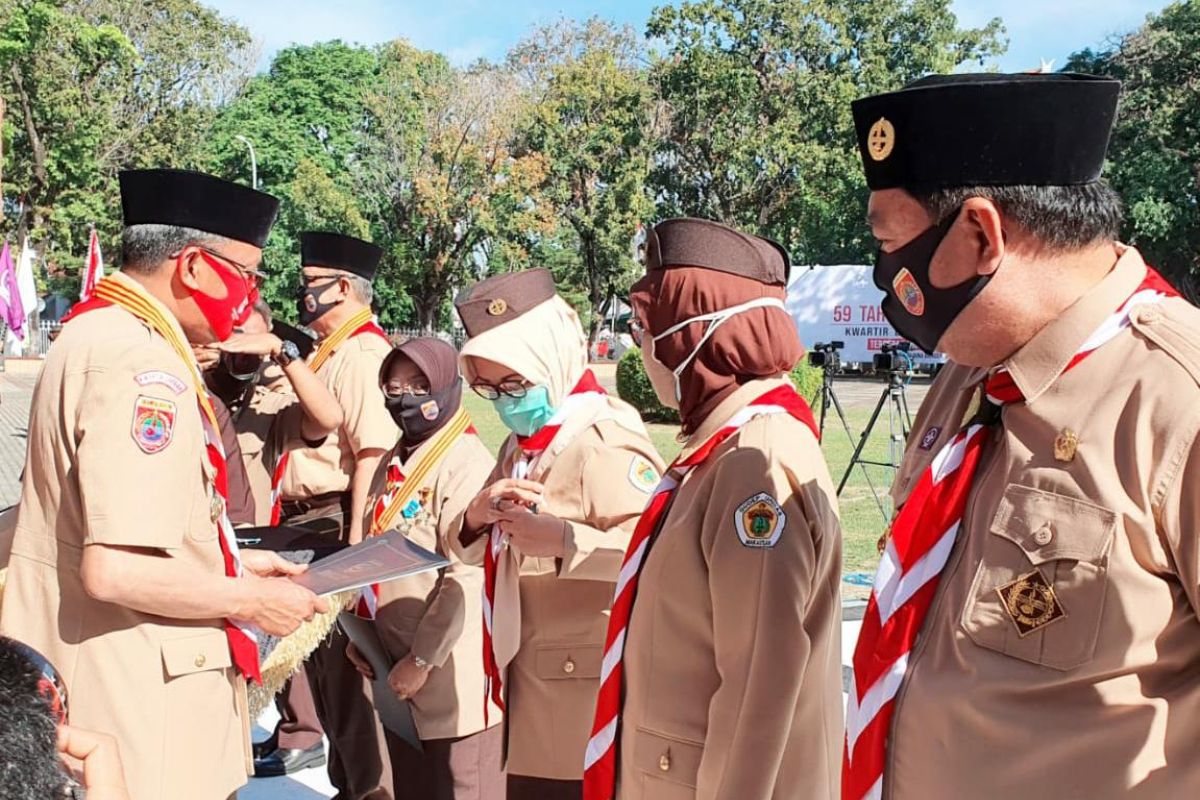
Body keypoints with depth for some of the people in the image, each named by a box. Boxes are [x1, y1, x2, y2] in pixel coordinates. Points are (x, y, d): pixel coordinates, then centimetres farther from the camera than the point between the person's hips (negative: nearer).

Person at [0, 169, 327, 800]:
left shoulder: (98, 330, 9)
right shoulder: (140, 364, -23)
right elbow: (117, 570, -29)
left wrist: (227, 561, 15)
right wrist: (248, 599, -15)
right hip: (135, 703, -10)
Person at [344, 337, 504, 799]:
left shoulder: (467, 462, -16)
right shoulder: (393, 463, 11)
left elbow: (466, 579, -21)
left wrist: (423, 659, -17)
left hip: (450, 672, -8)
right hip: (394, 667, 8)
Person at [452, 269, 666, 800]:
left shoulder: (603, 440, -16)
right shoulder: (522, 443, 13)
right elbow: (476, 551, 14)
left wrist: (563, 541, -36)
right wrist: (478, 517, -7)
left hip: (587, 683, -9)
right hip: (531, 679, 9)